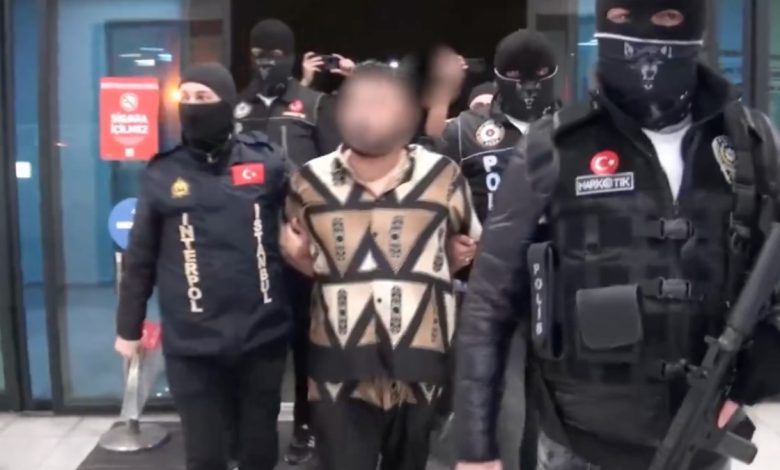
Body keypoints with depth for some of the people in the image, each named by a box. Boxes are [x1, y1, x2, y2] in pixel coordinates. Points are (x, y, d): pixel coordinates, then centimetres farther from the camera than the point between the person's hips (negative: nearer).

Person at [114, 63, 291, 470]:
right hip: (192, 344, 0)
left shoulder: (267, 162, 0)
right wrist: (128, 327, 9)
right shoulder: (162, 174, 0)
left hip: (262, 337, 1)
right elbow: (140, 259, 5)